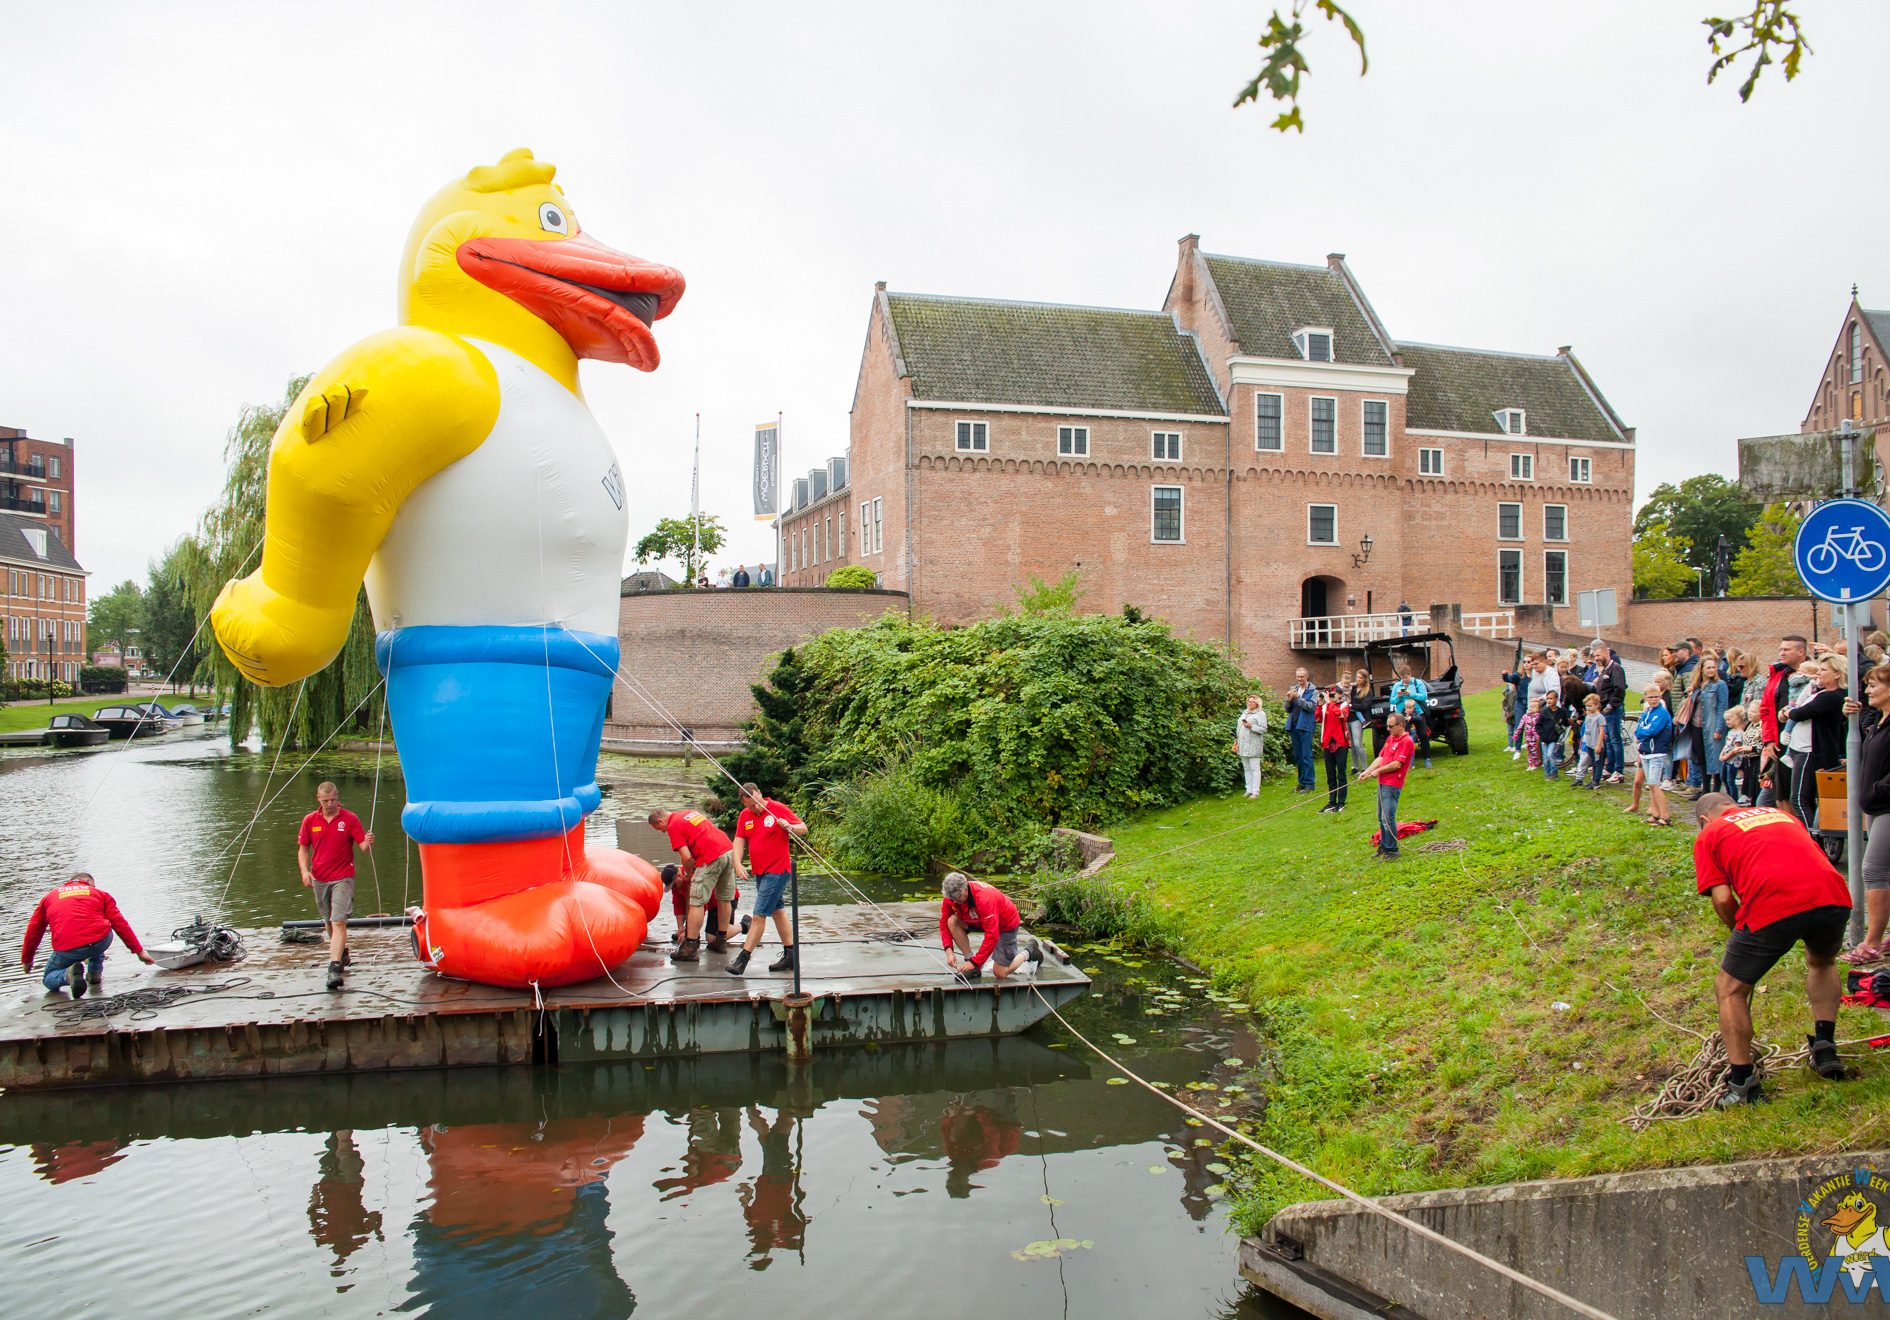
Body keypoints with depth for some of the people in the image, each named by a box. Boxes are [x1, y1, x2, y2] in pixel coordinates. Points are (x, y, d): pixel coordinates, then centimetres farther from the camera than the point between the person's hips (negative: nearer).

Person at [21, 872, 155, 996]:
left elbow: (33, 930, 29)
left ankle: (69, 974, -10)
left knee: (48, 980, 23)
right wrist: (139, 951, 18)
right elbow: (120, 923, 16)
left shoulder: (50, 897, 25)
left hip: (66, 949, -1)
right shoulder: (100, 894, 21)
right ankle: (94, 973, 24)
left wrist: (26, 960, 42)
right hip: (101, 943, 1)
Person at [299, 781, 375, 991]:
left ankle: (334, 968, -22)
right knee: (328, 922, 17)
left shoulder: (350, 819, -4)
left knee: (338, 922, -15)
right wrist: (304, 870, -7)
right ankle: (342, 953, 41)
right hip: (319, 879, 4)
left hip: (343, 878, -4)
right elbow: (303, 849, 10)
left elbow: (364, 846, -7)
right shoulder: (310, 820, 5)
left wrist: (369, 843, -31)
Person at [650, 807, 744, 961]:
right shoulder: (691, 813, 23)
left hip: (711, 858, -9)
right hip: (729, 850, 9)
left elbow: (687, 857, -8)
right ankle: (721, 941, 30)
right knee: (724, 899, 18)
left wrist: (687, 874, 11)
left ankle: (691, 948, 0)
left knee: (696, 903, -2)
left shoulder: (673, 826, -2)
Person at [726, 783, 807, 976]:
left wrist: (789, 827, -29)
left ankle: (743, 958, -6)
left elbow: (803, 829, -8)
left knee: (759, 915, -9)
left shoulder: (778, 809, -10)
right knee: (777, 911, 15)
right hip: (759, 871, 8)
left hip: (777, 871, -8)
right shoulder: (745, 815, 6)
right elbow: (739, 840, 3)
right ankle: (790, 955, 24)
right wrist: (737, 864, -13)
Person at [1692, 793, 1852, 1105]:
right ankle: (1825, 1048, 36)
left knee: (1729, 989, 17)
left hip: (1774, 905, -5)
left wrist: (1742, 934, 24)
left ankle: (1742, 1084, 16)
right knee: (1822, 963, 39)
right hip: (1834, 897, 5)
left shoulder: (1709, 835, 19)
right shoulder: (1778, 813, 33)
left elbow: (1722, 898, 6)